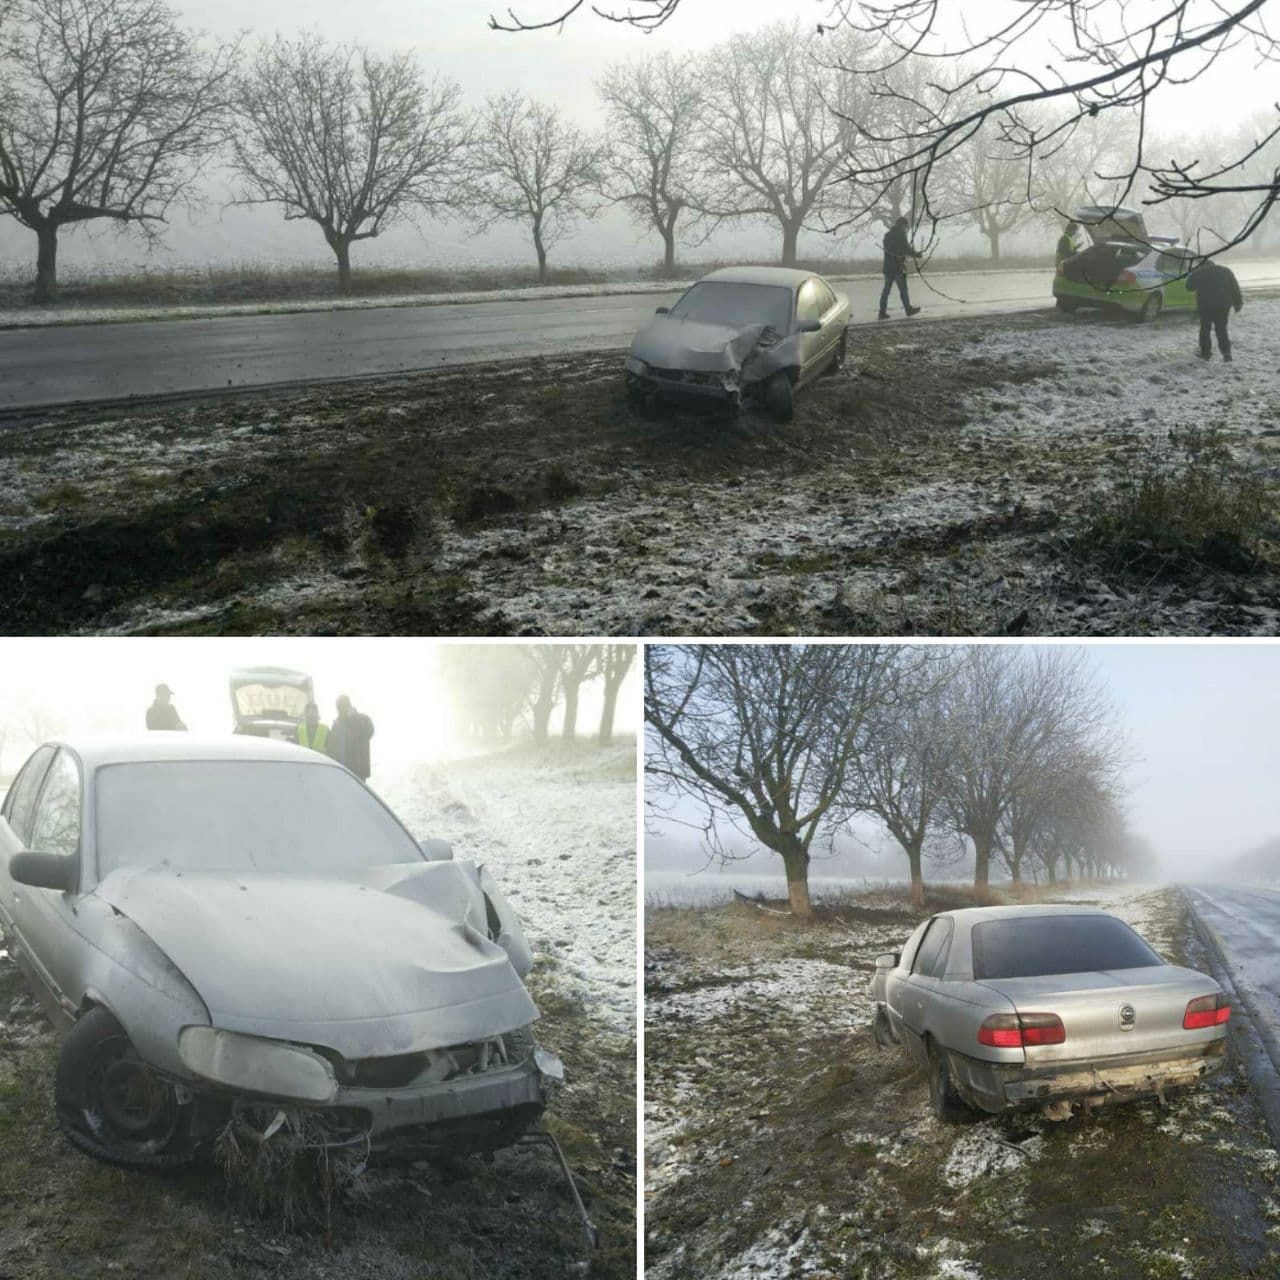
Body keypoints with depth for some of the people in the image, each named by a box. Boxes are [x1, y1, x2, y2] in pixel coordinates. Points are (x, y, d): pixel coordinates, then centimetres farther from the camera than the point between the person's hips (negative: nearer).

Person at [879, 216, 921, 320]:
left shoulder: (887, 235, 10)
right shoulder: (901, 235, -12)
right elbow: (907, 249, -11)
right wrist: (917, 255, 7)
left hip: (887, 267, 6)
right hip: (898, 267, -6)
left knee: (886, 289, 7)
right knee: (903, 289, 5)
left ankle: (882, 312, 3)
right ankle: (908, 309, 15)